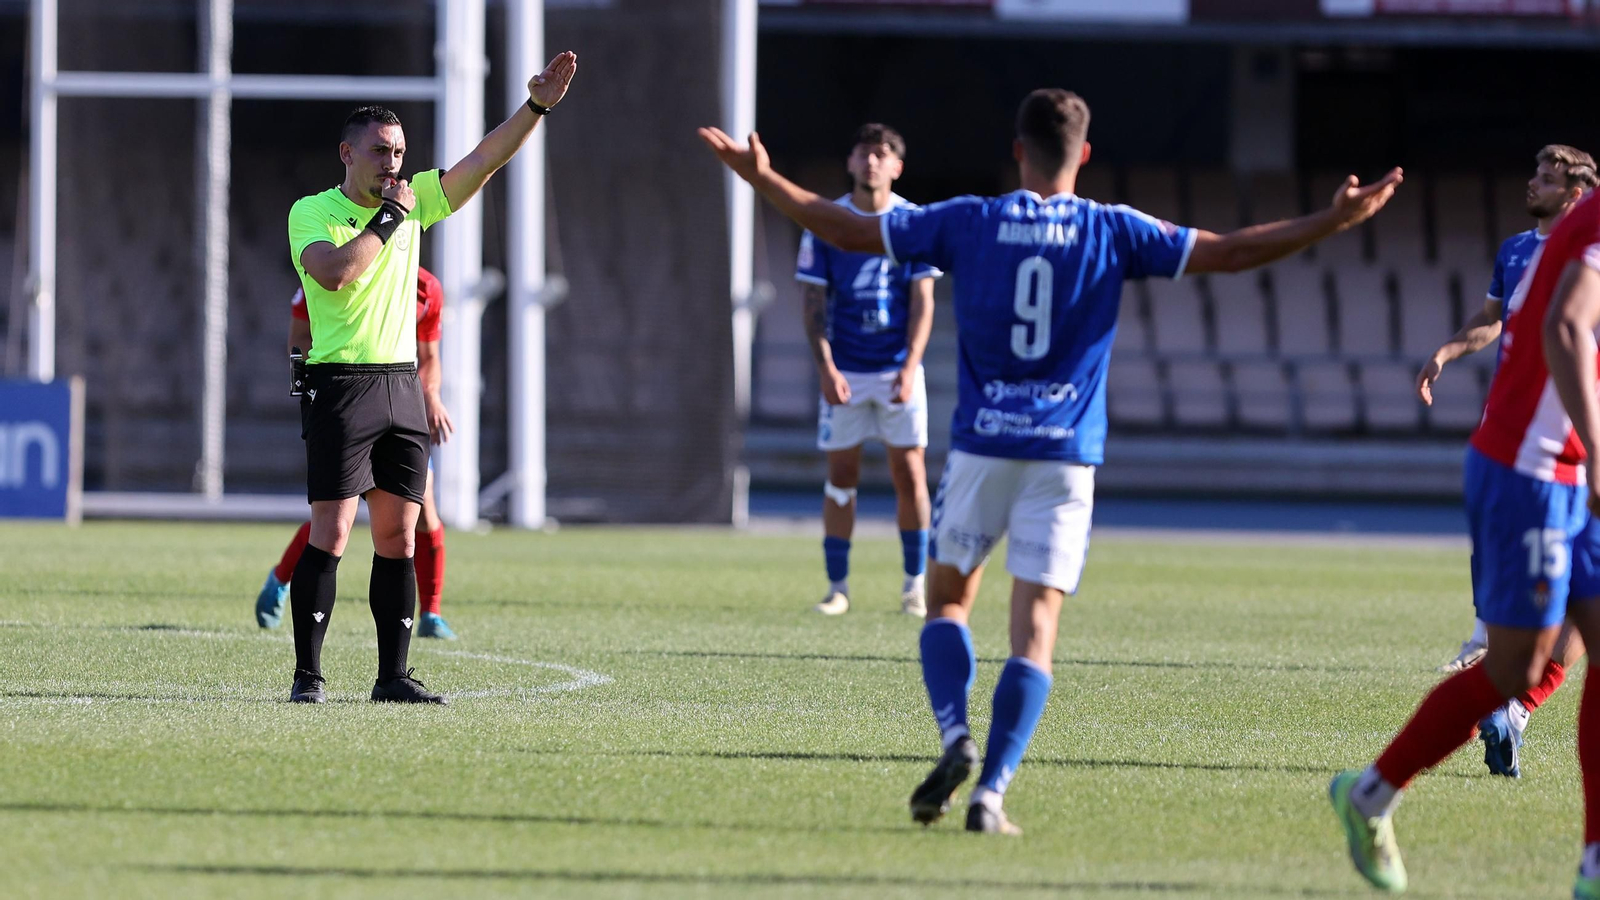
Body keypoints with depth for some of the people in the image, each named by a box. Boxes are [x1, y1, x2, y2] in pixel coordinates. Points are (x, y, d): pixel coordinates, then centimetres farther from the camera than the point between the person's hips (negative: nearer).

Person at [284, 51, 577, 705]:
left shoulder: (413, 201, 12)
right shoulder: (311, 212, -4)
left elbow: (485, 160, 10)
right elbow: (335, 272, -23)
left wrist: (536, 106, -2)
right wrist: (387, 216, -14)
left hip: (402, 382, 6)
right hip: (340, 382, -6)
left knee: (399, 537, 4)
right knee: (331, 532, -9)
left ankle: (392, 675, 8)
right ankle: (307, 675, -6)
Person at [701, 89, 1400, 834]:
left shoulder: (968, 223, 0)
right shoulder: (1112, 233, -1)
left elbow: (844, 230, 5)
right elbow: (1231, 253, -1)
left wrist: (761, 177, 16)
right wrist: (1336, 220, 6)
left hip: (982, 448, 0)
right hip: (1065, 457, 0)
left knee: (947, 601, 16)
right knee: (1033, 631, -1)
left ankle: (955, 738, -9)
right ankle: (991, 790, -12)